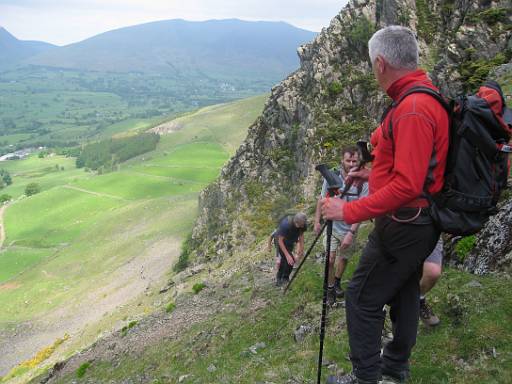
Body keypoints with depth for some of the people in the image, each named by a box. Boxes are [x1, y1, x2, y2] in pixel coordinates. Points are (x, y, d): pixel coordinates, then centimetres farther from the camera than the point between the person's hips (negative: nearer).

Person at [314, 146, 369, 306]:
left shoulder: (363, 183, -17)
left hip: (349, 228, 1)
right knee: (330, 260, -10)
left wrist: (352, 232, -25)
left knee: (344, 258, 18)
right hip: (332, 226, -1)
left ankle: (337, 282, 44)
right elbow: (321, 199, 1)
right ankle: (330, 289, 12)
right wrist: (317, 221, 1)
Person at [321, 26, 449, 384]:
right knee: (404, 294, 21)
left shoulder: (413, 109, -26)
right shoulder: (424, 96, 7)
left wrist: (349, 211, -25)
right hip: (418, 223, 10)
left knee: (362, 299, 2)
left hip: (404, 224, -10)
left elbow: (406, 186, -30)